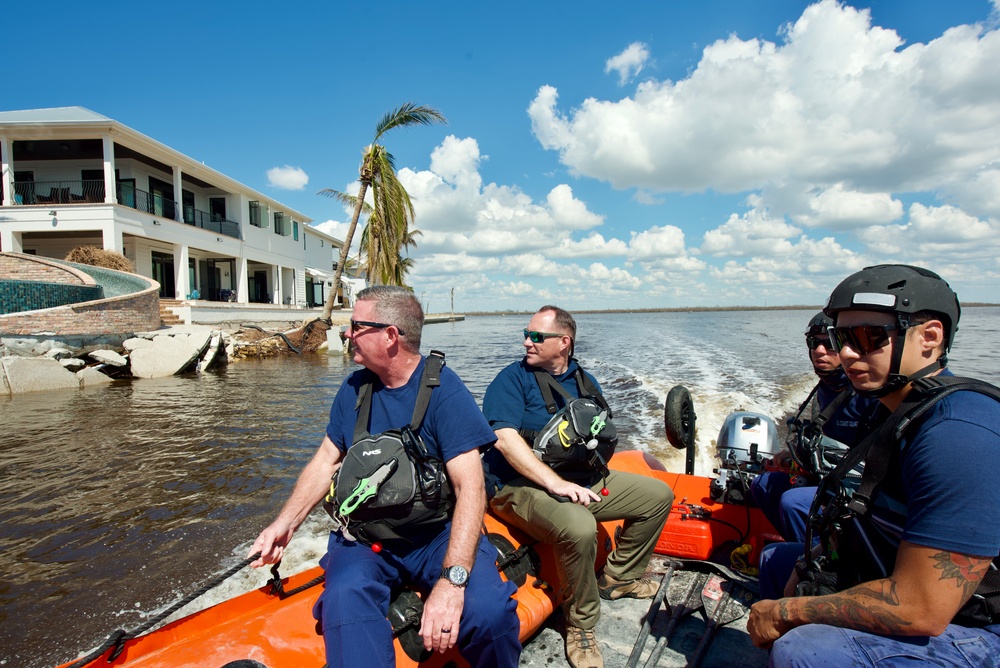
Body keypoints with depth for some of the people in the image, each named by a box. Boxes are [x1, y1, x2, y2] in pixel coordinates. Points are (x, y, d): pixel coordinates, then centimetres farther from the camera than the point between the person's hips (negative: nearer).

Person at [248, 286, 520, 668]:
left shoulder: (443, 389, -13)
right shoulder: (354, 389, 5)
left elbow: (470, 487, -20)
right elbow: (327, 460, 15)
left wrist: (453, 580, -31)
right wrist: (285, 523, 2)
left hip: (438, 534, -2)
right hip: (367, 535, 3)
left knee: (488, 611, -27)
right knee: (344, 598, -30)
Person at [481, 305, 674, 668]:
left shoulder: (585, 381, 12)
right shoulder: (512, 379, -8)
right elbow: (505, 438, -23)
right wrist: (555, 482, -29)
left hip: (585, 481, 8)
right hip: (523, 487, -7)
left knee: (658, 495, 9)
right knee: (579, 528, -36)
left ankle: (619, 576, 23)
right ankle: (580, 625, -8)